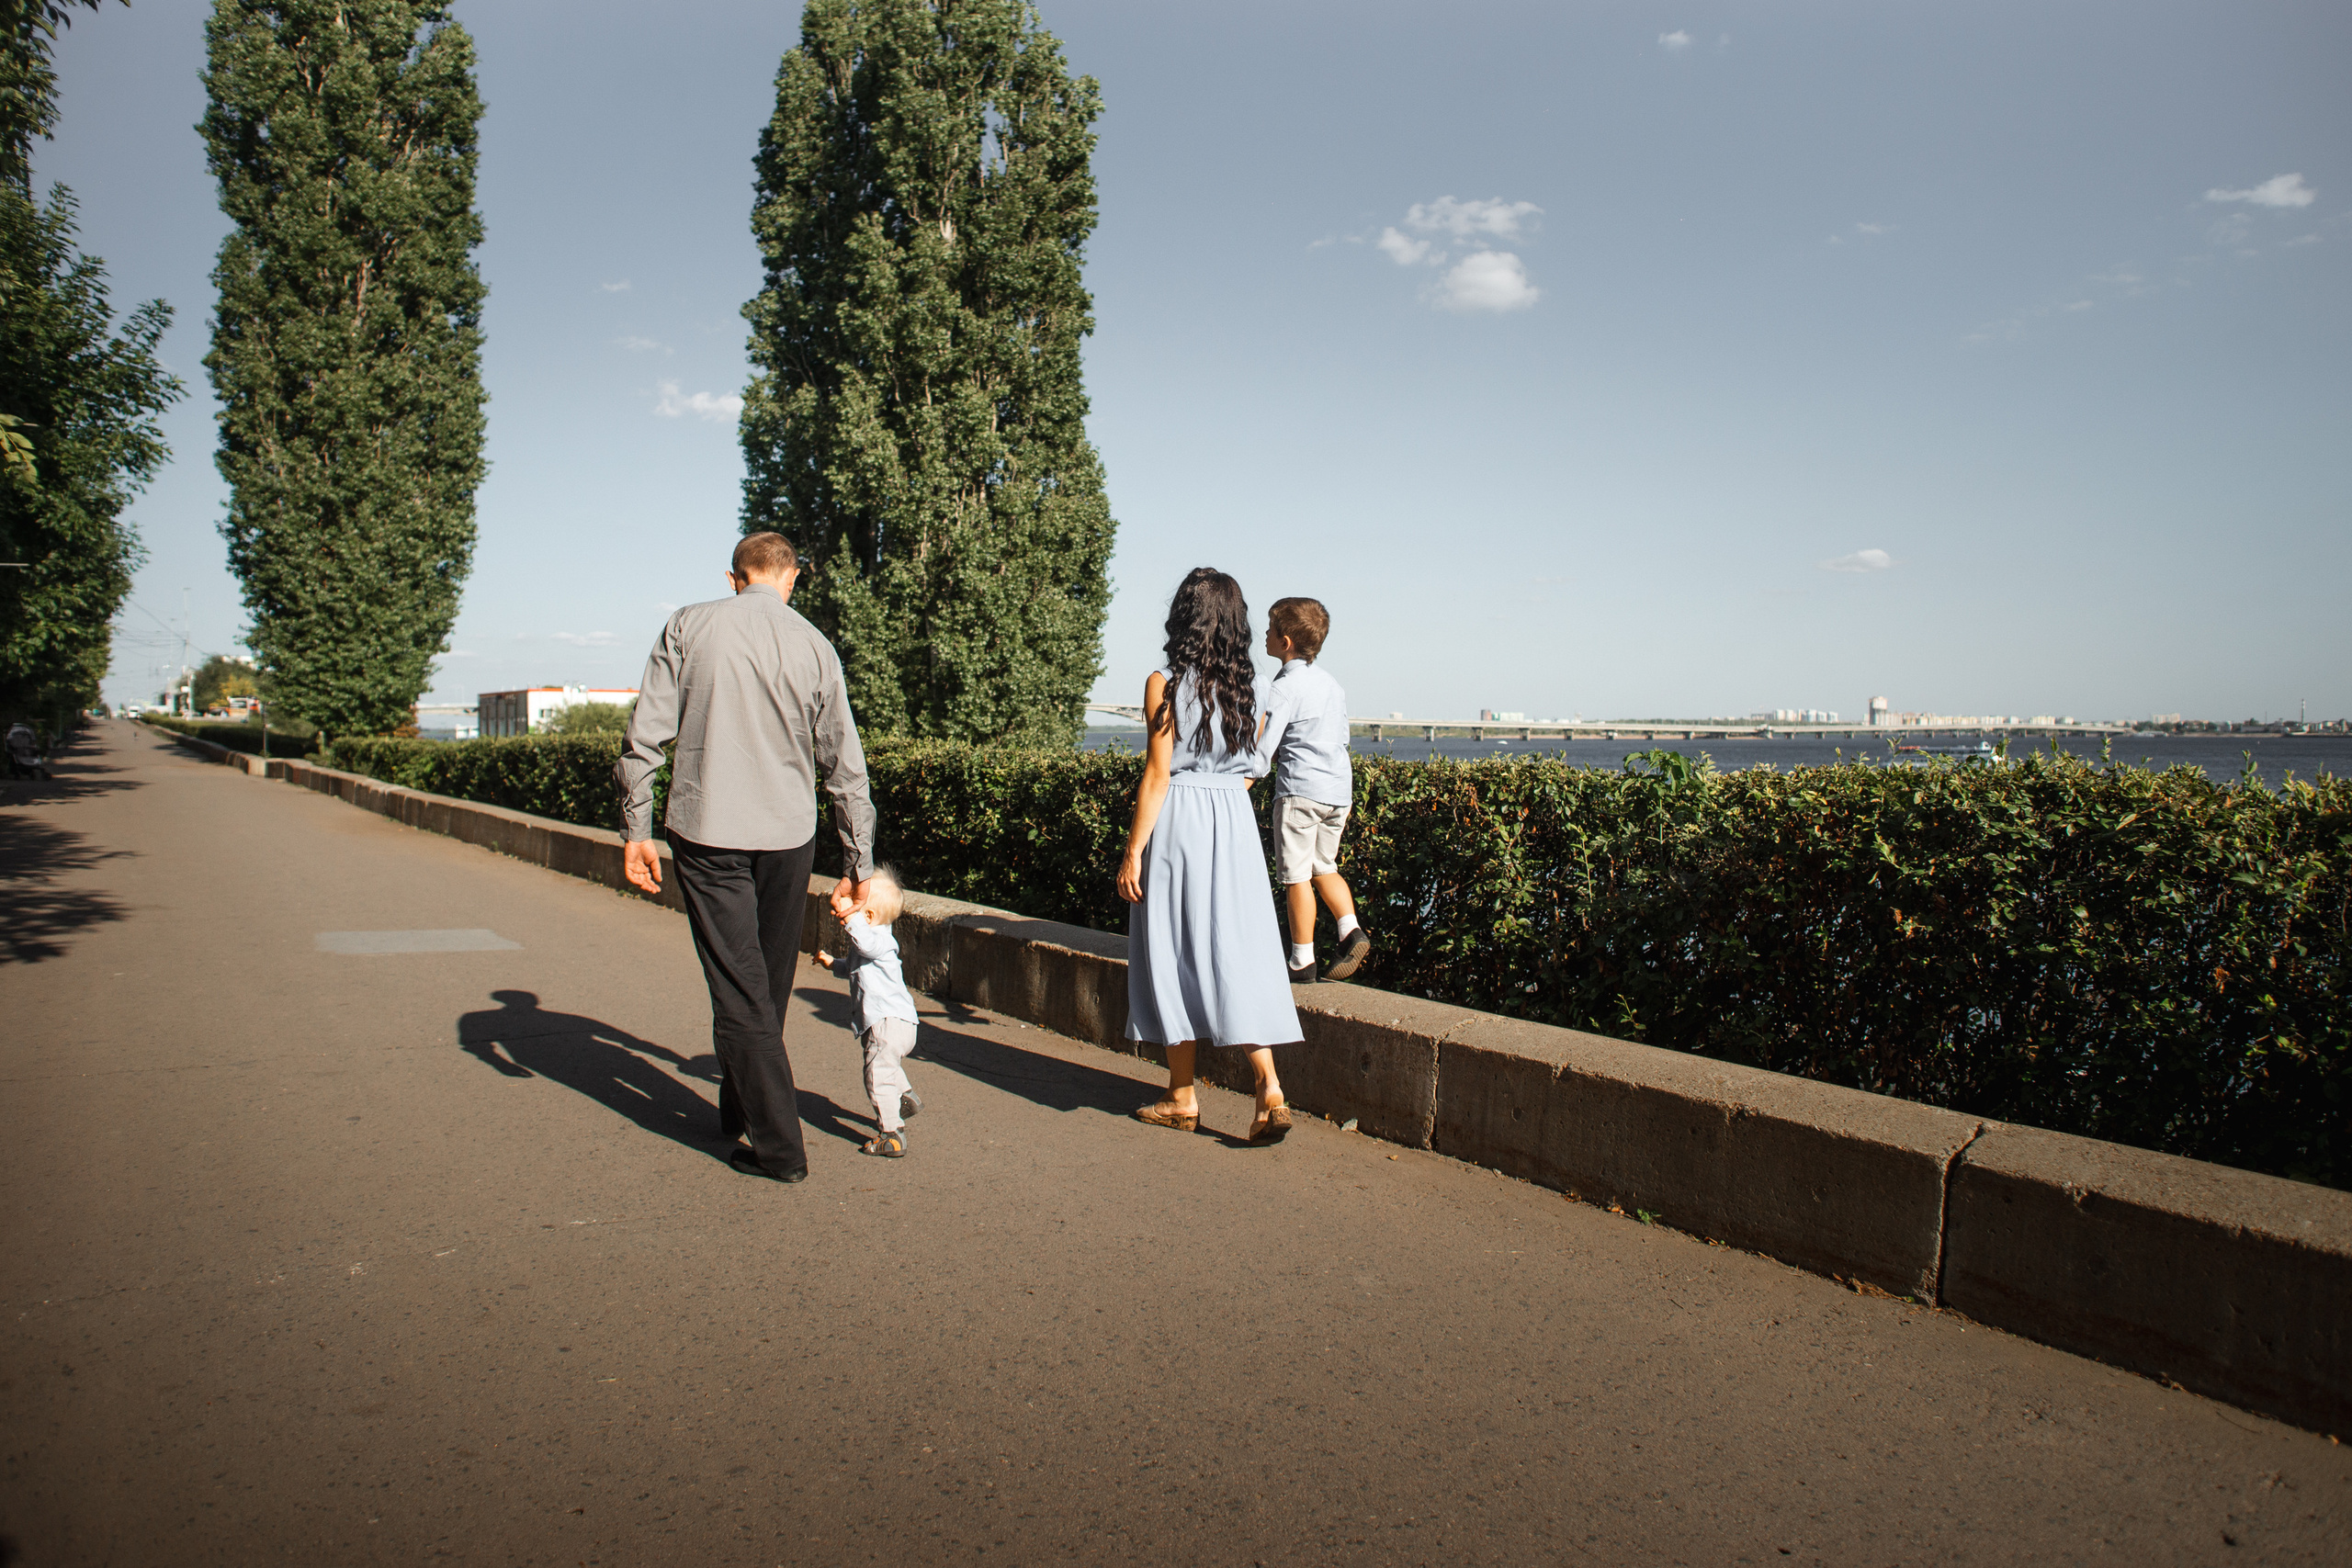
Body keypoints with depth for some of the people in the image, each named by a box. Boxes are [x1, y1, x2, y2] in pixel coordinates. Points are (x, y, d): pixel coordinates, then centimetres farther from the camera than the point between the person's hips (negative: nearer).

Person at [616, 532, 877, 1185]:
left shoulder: (689, 627, -2)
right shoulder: (815, 647, 2)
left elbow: (645, 736, -6)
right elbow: (846, 768, 4)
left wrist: (635, 828, 3)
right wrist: (859, 864, 10)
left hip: (706, 834, -2)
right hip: (788, 836, 2)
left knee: (739, 989, 2)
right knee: (769, 986, 18)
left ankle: (778, 1145, 3)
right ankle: (739, 1114, 34)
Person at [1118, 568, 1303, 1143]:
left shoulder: (1166, 683, -9)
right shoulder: (1250, 685, 6)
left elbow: (1157, 773, -11)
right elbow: (1249, 770, 12)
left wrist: (1133, 852, -7)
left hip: (1178, 819, -4)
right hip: (1236, 822, 5)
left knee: (1176, 953, 6)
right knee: (1240, 952, 4)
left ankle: (1182, 1097, 15)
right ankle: (1269, 1089, -6)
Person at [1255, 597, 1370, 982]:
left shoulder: (1283, 689, -12)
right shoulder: (1331, 683, 13)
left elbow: (1261, 752, -16)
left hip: (1300, 790, -8)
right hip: (1339, 790, 8)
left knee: (1296, 876, 1)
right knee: (1324, 867, 20)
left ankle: (1303, 961, 6)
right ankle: (1351, 931, 3)